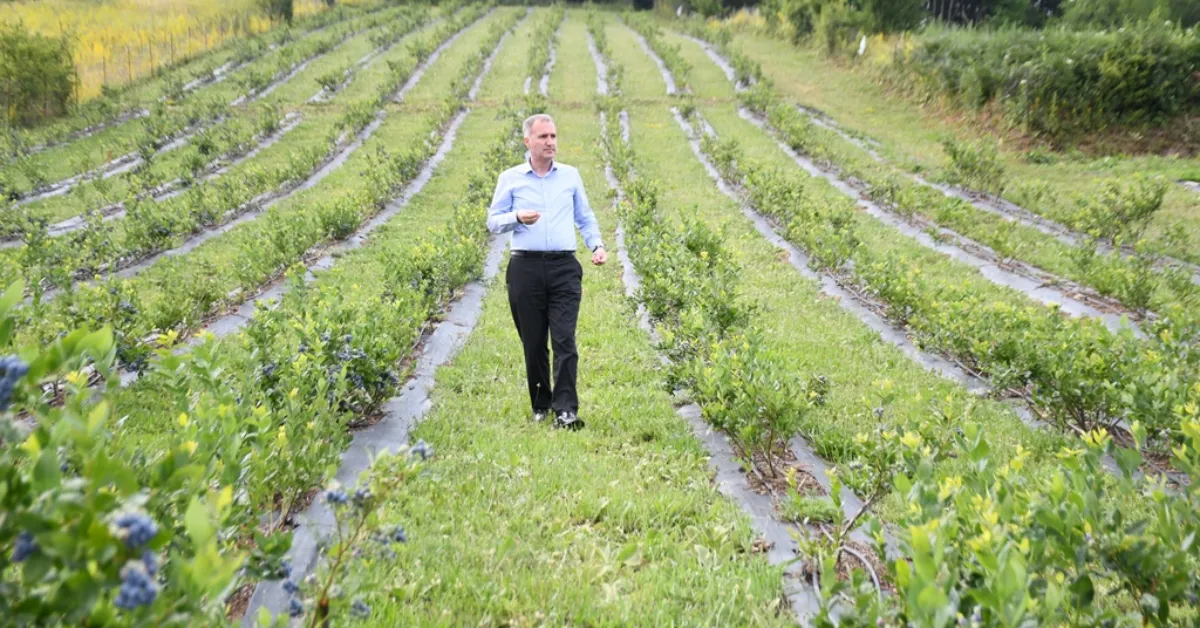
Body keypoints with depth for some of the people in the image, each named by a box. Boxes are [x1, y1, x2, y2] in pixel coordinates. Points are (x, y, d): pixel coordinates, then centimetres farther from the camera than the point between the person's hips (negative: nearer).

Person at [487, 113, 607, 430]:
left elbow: (585, 217, 20)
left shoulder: (571, 175, 14)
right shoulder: (510, 178, 8)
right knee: (533, 342, 5)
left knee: (564, 340, -10)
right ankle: (541, 406, 19)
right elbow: (493, 221, 8)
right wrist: (517, 218, -12)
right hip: (526, 268, 0)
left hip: (564, 267, 0)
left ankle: (566, 410, -12)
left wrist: (597, 245, 3)